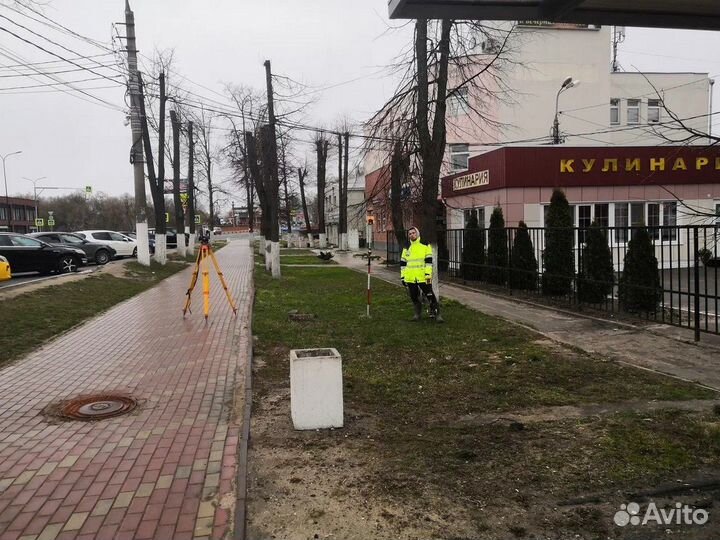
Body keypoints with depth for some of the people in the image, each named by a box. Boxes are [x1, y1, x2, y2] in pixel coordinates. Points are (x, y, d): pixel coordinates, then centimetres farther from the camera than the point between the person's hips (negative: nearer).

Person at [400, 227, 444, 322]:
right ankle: (417, 313, 26)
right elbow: (403, 263, 15)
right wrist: (402, 277, 10)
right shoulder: (407, 248, 13)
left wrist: (428, 274, -12)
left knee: (430, 296, -4)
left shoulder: (425, 245, 2)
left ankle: (436, 314, 4)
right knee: (414, 297, 10)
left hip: (423, 277, -4)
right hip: (410, 278, 4)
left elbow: (429, 261, -4)